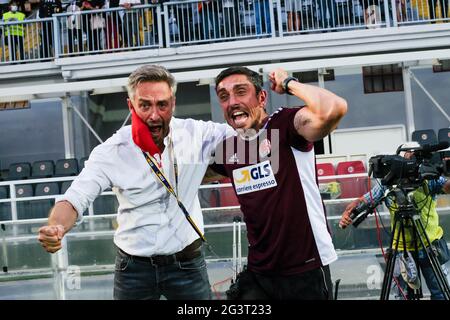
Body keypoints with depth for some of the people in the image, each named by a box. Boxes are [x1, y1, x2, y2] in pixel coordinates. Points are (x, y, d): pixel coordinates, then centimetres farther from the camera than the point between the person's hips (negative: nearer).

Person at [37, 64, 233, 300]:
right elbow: (75, 199, -16)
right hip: (133, 268, 0)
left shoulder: (196, 134, -7)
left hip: (187, 264, 1)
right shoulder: (111, 152, -11)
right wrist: (55, 228, -38)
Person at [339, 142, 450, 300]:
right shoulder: (388, 184, -5)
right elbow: (362, 201, -7)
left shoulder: (430, 178, -4)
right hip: (403, 249, 0)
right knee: (404, 295, 8)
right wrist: (346, 215, -27)